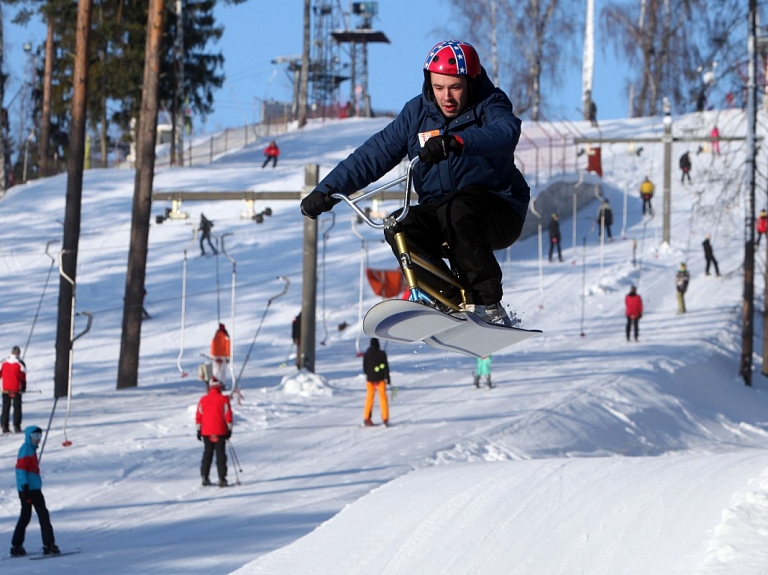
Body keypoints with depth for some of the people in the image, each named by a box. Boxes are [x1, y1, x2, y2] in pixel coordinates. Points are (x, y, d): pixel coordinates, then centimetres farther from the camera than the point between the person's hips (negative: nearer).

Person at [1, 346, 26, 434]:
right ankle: (16, 426, -3)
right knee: (17, 407, 3)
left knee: (5, 408, 10)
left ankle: (4, 426, 6)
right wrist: (23, 388, -1)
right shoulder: (20, 363, -7)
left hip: (5, 389, 4)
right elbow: (23, 377, -10)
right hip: (16, 389, -3)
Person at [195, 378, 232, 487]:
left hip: (206, 432, 3)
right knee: (220, 455, 0)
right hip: (220, 432, -3)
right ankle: (222, 478, -5)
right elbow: (228, 415, -7)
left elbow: (198, 415, 4)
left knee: (207, 454, 13)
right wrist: (229, 429, 2)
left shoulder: (203, 400, 3)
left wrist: (199, 430, 11)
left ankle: (204, 477, 10)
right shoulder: (223, 399, -6)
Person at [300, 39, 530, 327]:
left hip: (498, 210, -4)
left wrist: (454, 142, -52)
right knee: (398, 229, -25)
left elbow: (505, 132, -34)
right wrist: (328, 190, -11)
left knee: (459, 210, -37)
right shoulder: (417, 113, 4)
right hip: (438, 209, 5)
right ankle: (452, 301, -20)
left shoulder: (490, 107, -9)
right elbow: (374, 153, 1)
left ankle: (487, 305, -30)